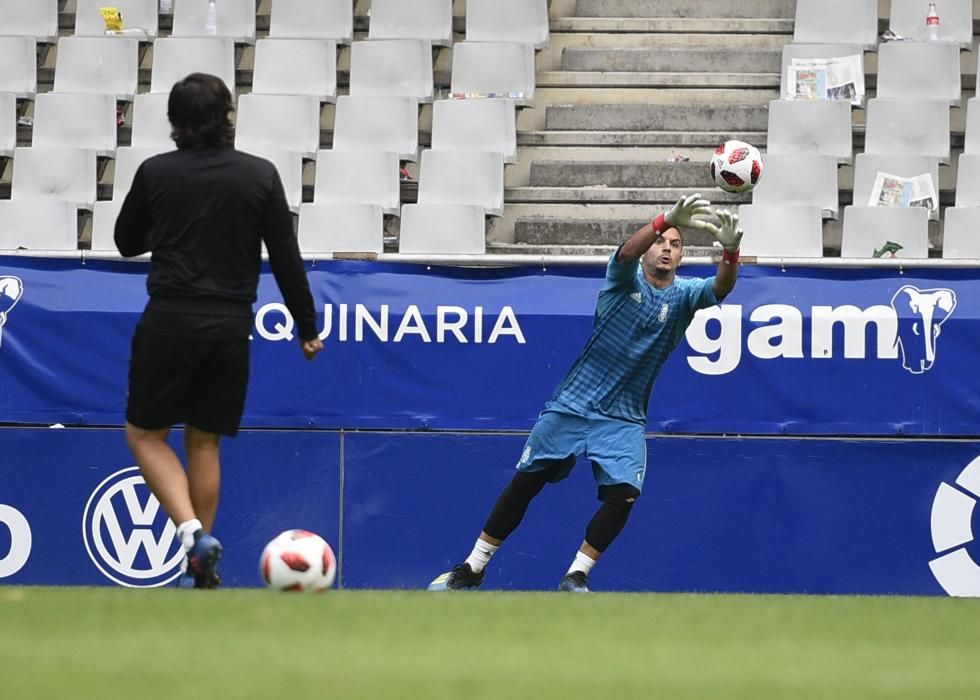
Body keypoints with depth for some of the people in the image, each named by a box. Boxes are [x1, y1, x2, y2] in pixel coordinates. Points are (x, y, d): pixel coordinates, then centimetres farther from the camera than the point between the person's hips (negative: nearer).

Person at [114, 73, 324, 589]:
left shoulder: (155, 174, -4)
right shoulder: (260, 176, -2)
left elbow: (127, 242, 10)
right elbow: (285, 259, 1)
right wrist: (306, 328, 10)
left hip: (170, 322, -2)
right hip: (231, 327, 2)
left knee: (145, 434, 10)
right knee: (204, 441, 14)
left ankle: (193, 532, -12)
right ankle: (201, 566, 13)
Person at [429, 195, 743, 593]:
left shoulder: (684, 294, -3)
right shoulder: (626, 279, -6)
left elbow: (720, 288, -24)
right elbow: (628, 252, -30)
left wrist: (730, 250, -47)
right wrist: (666, 220, -51)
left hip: (624, 420, 1)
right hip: (572, 406, -1)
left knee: (623, 495, -17)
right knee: (524, 484, 3)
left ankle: (576, 577, 0)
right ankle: (472, 568, 15)